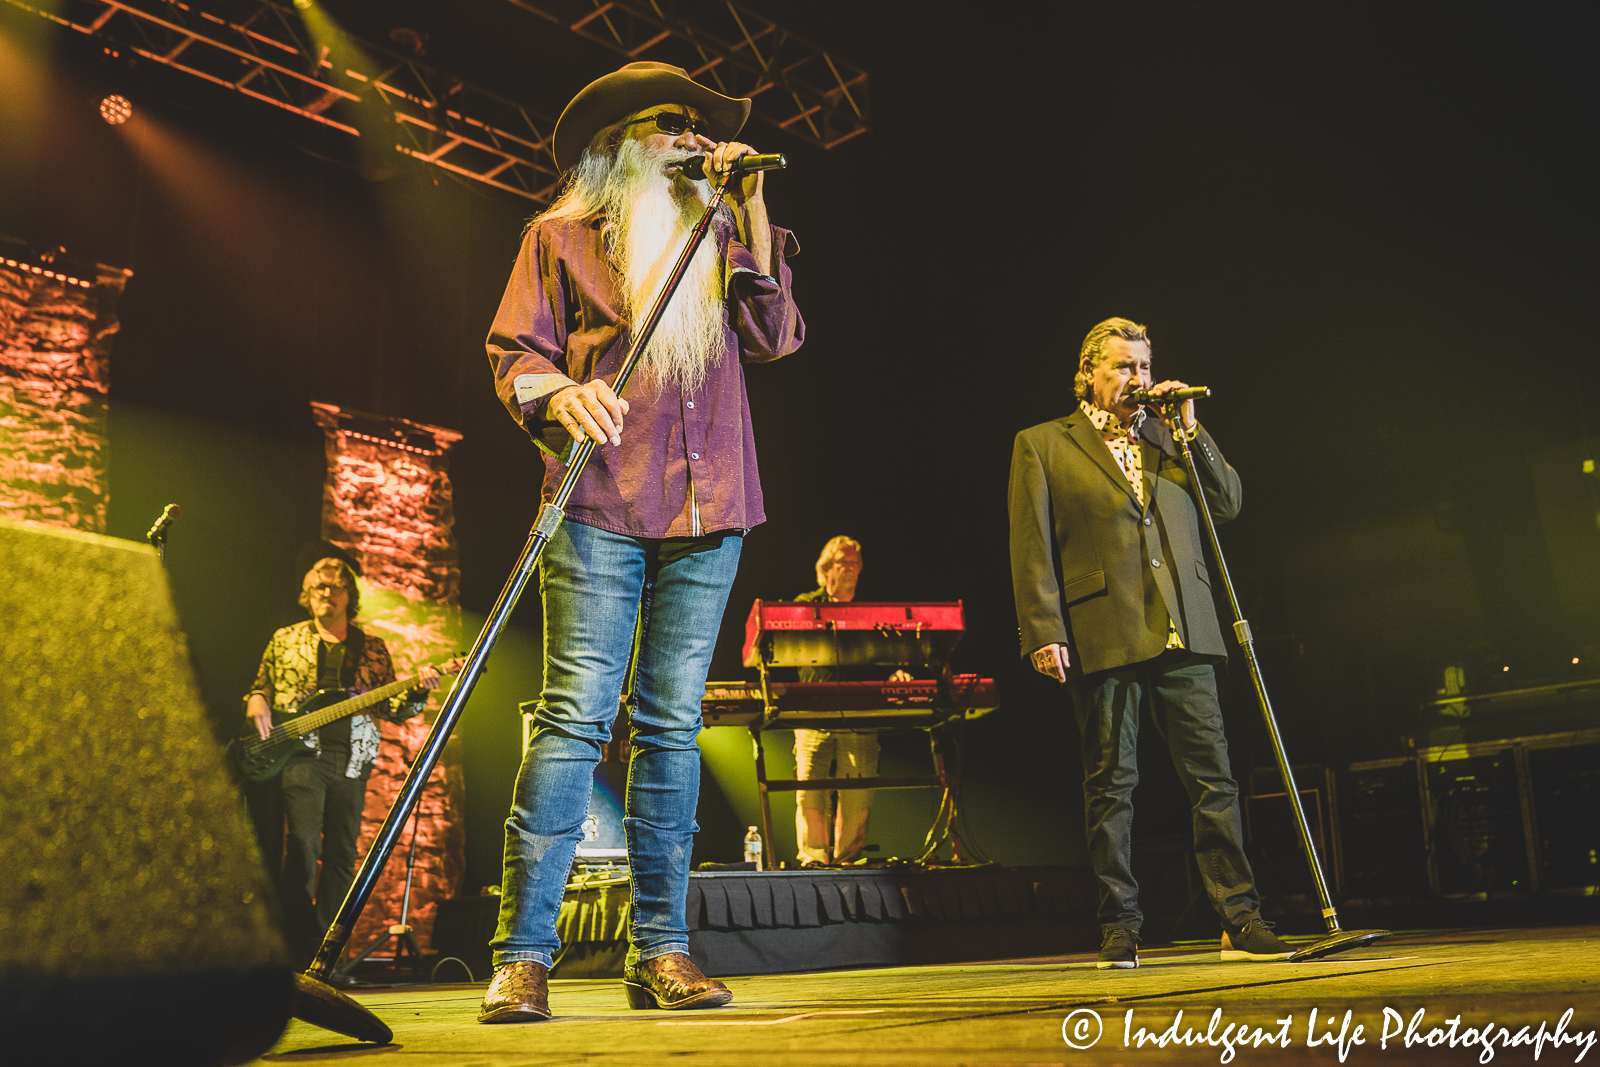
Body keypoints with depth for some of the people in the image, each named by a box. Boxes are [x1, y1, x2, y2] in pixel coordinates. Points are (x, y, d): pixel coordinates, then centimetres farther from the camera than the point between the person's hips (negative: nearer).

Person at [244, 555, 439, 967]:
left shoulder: (372, 648, 15)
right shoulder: (285, 639, 14)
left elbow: (392, 709, 13)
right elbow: (261, 686, 18)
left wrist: (418, 690, -6)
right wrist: (256, 704, -4)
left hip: (353, 758, 2)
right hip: (301, 752, -2)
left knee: (342, 854, 3)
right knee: (303, 842, -17)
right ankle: (299, 945, -12)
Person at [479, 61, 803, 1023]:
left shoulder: (717, 236, 21)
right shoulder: (563, 235, 13)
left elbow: (777, 338, 7)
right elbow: (515, 354, 6)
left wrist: (752, 211, 5)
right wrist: (560, 396, -16)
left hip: (708, 509, 3)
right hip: (600, 505, -3)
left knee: (672, 723, 3)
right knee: (577, 717, -11)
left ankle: (662, 949, 8)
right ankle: (523, 956, -5)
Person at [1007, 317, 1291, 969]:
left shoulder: (1169, 439, 22)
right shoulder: (1042, 446, 8)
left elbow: (1228, 504, 14)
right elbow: (1031, 548, 0)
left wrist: (1189, 429, 6)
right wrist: (1044, 632, -10)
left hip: (1182, 634, 4)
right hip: (1101, 636, -3)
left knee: (1213, 776, 1)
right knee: (1110, 785, 2)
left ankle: (1240, 921, 8)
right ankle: (1119, 929, 11)